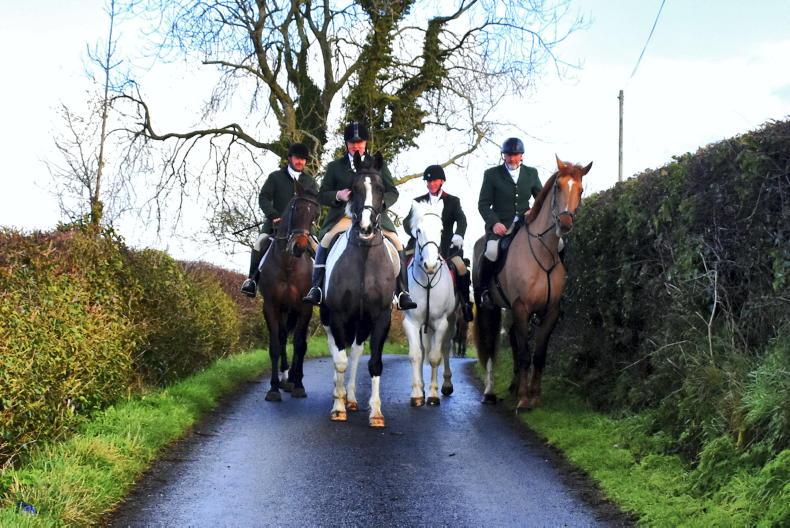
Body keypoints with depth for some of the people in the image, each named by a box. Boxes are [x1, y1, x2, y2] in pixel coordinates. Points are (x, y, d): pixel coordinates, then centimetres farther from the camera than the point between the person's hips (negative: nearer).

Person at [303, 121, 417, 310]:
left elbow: (393, 193, 13)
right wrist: (338, 196, -12)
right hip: (343, 216, -1)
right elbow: (322, 195, 10)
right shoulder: (334, 166, 14)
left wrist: (380, 201, -10)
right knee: (326, 240, -27)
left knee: (396, 243, -19)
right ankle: (316, 288, -22)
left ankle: (403, 293, -13)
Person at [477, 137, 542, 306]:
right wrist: (494, 223, -16)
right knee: (492, 250, -33)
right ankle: (484, 290, -9)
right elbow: (483, 204, 1)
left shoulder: (531, 173, 13)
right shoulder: (492, 174, 4)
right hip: (500, 226, -3)